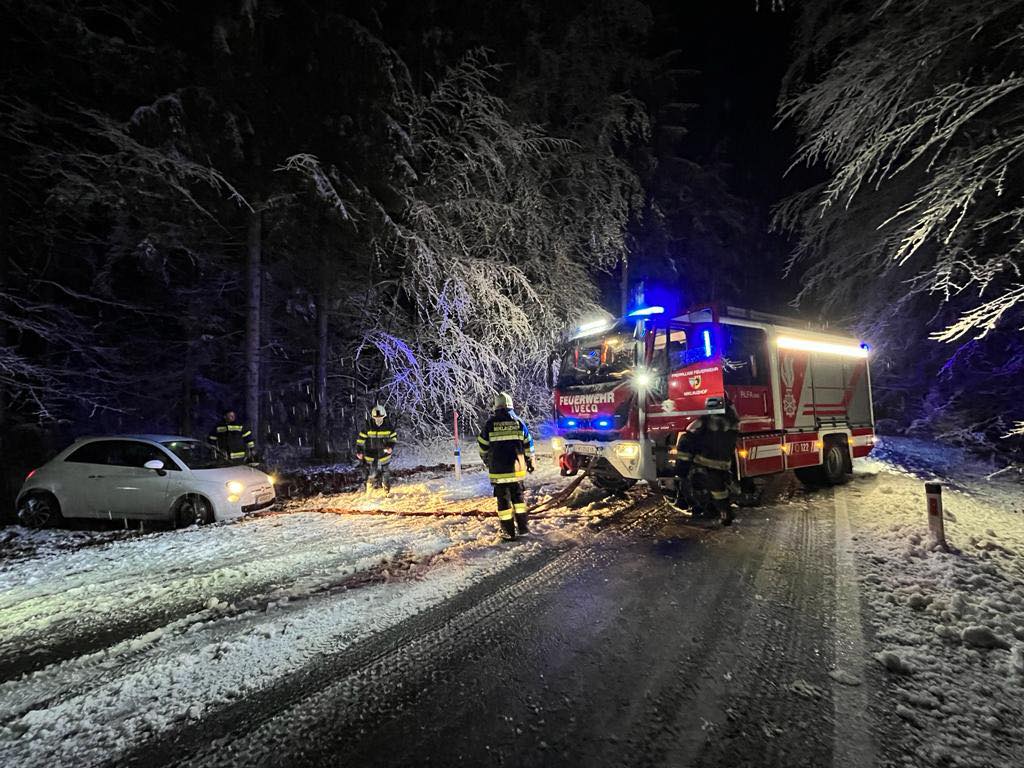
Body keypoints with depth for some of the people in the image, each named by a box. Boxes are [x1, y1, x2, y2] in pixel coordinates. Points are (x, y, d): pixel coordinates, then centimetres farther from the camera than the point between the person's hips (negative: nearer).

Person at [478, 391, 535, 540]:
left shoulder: (490, 424, -6)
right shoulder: (519, 422, 1)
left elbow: (483, 446, 3)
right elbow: (528, 445, 6)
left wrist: (487, 461, 21)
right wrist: (530, 461, 20)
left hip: (498, 471, -2)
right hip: (517, 469, 2)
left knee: (503, 500, 5)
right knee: (518, 497, 19)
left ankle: (509, 532, 8)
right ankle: (523, 527, 18)